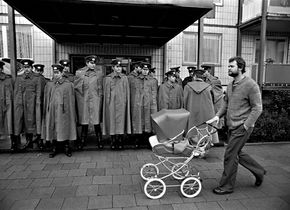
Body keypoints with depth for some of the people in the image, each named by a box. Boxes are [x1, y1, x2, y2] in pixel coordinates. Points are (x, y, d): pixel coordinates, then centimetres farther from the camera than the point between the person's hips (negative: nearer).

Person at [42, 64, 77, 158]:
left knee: (65, 130, 3)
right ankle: (54, 149, 20)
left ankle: (67, 148, 17)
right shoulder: (49, 84, 10)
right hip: (52, 111, 3)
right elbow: (46, 100, 13)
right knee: (52, 129, 6)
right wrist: (47, 111, 9)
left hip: (64, 111, -3)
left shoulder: (68, 85, 1)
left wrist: (72, 114, -2)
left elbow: (71, 100, 1)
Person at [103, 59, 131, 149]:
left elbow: (127, 92, 7)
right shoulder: (107, 78, 3)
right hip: (111, 104, -1)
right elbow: (106, 93, 5)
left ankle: (120, 142, 14)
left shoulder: (124, 78, 5)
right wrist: (108, 103, 0)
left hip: (121, 104, 1)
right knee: (112, 122, 3)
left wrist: (126, 103, 2)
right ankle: (113, 142, 14)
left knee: (121, 121, 3)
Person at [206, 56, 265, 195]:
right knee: (237, 153, 18)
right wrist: (217, 116, 1)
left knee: (230, 155, -2)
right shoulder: (230, 85, 10)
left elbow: (257, 108, -13)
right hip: (232, 126, 8)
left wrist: (246, 125, -19)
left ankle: (226, 186, 15)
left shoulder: (251, 85, -13)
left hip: (242, 127, -8)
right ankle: (259, 171, 40)